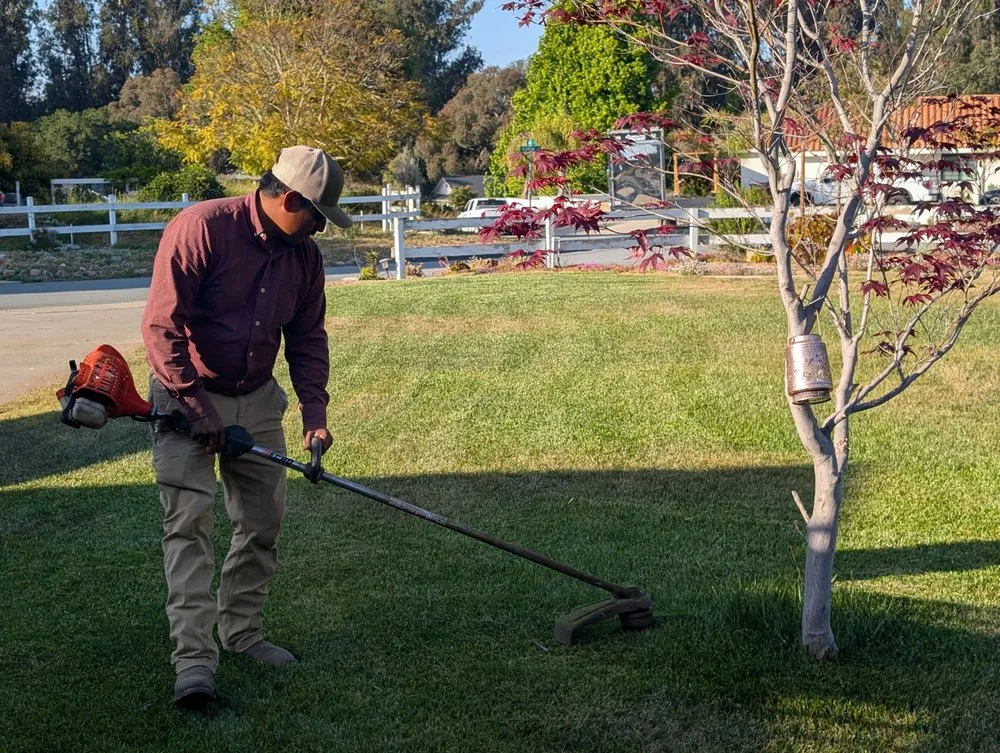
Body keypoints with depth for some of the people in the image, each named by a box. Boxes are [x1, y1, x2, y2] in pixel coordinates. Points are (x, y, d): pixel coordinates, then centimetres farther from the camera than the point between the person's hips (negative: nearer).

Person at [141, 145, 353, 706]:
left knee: (264, 521, 8)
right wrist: (196, 405, -21)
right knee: (190, 519, -12)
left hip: (257, 401, 6)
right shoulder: (201, 228, -20)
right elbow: (163, 325, -21)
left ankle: (243, 632, 25)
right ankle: (194, 656, -13)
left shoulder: (304, 254, 0)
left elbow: (308, 338, 8)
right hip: (187, 397, -6)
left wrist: (315, 412, -3)